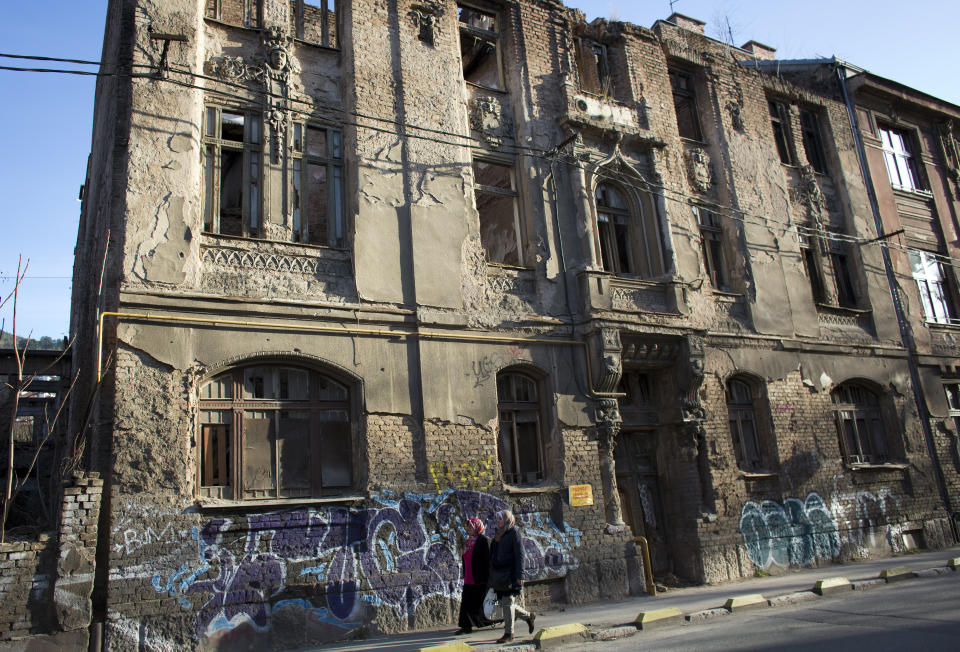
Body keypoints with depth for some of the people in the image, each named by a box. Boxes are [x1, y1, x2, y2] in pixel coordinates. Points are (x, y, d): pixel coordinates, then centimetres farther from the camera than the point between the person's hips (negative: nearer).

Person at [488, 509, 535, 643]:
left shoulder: (514, 532, -7)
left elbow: (519, 554, -12)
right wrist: (492, 576, 17)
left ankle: (509, 633, 4)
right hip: (499, 574, 8)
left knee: (507, 603, -6)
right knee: (504, 603, 10)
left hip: (510, 574, -8)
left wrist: (519, 575, -17)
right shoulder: (499, 534, 15)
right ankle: (528, 616, 29)